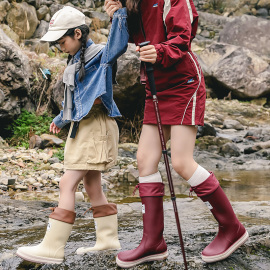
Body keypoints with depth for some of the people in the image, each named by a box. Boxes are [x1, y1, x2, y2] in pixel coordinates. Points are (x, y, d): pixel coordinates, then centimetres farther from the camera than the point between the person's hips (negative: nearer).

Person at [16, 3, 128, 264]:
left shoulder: (98, 55, -10)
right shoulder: (76, 61, 17)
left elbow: (117, 46, -34)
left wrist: (119, 13, -37)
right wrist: (60, 118, 38)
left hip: (95, 126, -10)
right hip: (81, 127, 10)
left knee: (67, 183, -12)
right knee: (92, 185, 12)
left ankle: (52, 248, -11)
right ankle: (108, 239, 19)